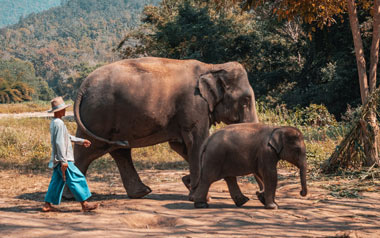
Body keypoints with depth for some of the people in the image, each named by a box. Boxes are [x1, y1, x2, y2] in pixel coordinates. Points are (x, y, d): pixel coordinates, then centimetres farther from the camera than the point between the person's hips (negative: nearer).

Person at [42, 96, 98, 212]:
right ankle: (84, 204, -3)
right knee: (77, 179, -6)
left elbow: (68, 137, 28)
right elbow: (59, 142, -22)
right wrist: (64, 161, -23)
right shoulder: (59, 123, -17)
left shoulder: (54, 122, 16)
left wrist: (81, 141, 33)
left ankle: (47, 204, 14)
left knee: (57, 181, 12)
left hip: (58, 159, 10)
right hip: (63, 159, -10)